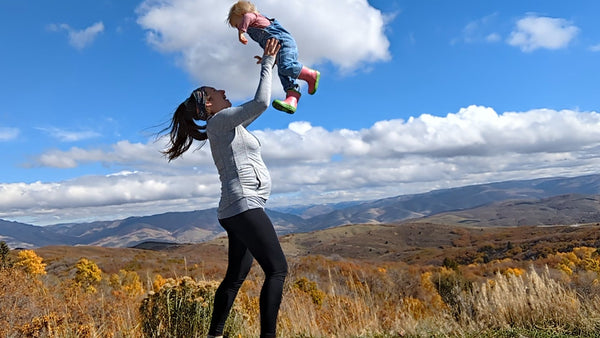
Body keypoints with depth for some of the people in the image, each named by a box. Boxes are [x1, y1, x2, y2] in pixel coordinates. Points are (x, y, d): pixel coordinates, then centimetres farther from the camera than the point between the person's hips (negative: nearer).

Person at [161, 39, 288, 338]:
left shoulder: (229, 125, 24)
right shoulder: (219, 120, -2)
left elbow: (258, 106, 34)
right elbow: (261, 103, -13)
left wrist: (267, 67, 30)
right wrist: (267, 64, -1)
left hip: (240, 209, 10)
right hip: (244, 205, -10)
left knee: (235, 277, 11)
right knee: (277, 270, -16)